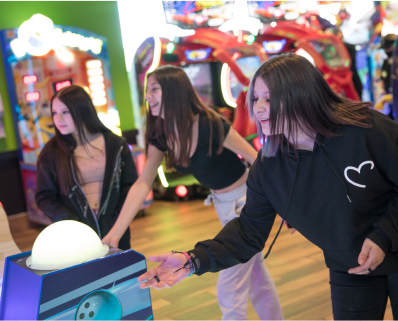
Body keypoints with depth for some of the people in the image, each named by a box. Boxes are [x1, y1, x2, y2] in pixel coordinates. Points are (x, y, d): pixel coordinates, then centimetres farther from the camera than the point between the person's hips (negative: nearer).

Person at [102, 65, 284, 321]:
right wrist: (114, 234, -17)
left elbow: (257, 161, -19)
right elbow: (143, 183, -9)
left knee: (230, 290, -3)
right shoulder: (161, 135, -6)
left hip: (247, 199, -7)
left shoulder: (209, 125, -26)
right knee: (257, 278, 22)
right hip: (223, 203, 7)